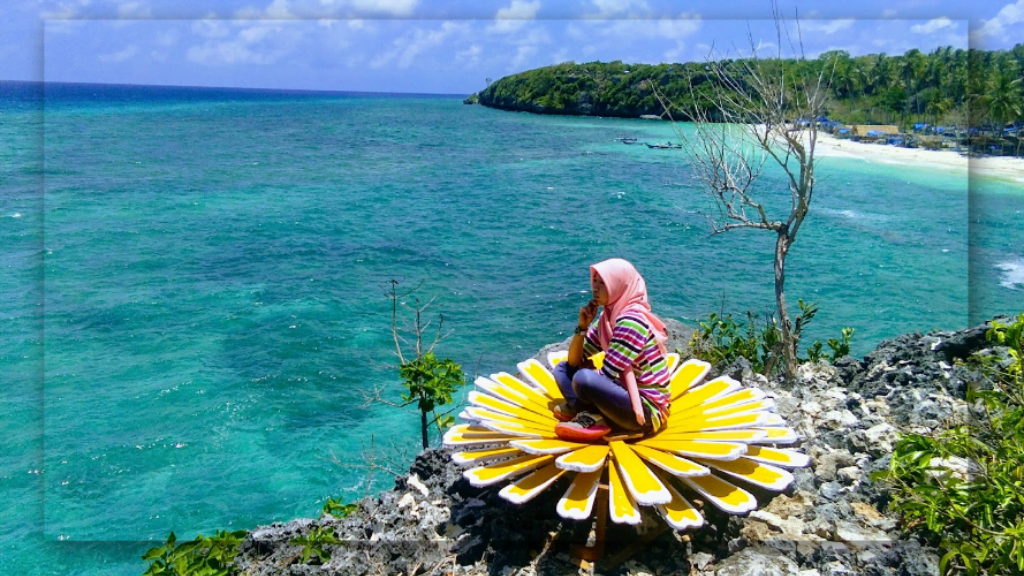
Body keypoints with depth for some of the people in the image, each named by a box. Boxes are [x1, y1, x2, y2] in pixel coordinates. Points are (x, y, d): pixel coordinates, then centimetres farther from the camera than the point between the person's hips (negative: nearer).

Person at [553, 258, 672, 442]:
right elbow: (575, 361, 8)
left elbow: (607, 375, -21)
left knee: (583, 379, -33)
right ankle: (592, 413, -9)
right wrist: (582, 326, -7)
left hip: (647, 410, -9)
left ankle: (592, 417, -6)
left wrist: (588, 372, 0)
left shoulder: (631, 320, -20)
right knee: (563, 368, 11)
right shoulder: (606, 317, 7)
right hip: (627, 395, 9)